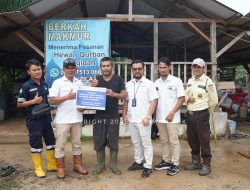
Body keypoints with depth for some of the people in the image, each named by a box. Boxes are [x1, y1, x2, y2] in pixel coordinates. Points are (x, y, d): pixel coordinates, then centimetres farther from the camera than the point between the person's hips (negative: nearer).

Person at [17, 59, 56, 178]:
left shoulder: (45, 85, 8)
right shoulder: (26, 86, -9)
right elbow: (19, 104, -8)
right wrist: (33, 101, -19)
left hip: (46, 118, 6)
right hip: (34, 119, -6)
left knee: (50, 141, 12)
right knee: (36, 144, 3)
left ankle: (52, 165, 28)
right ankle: (38, 168, 19)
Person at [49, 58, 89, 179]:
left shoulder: (79, 83, 11)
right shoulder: (58, 82, -4)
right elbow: (52, 100, -11)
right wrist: (67, 97, -20)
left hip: (77, 119, 5)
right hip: (63, 120, -4)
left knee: (77, 143, 14)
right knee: (60, 144, 5)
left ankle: (78, 165, 27)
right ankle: (60, 167, 18)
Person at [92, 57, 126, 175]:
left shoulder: (118, 79, 2)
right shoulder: (96, 80, 5)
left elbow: (124, 95, 1)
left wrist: (114, 94, -17)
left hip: (113, 116, -1)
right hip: (99, 116, 1)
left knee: (113, 142, 6)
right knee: (99, 142, 7)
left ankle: (113, 165, 21)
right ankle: (100, 165, 23)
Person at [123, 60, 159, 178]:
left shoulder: (149, 84, -5)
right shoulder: (128, 84, 10)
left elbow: (154, 101, -10)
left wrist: (148, 117, -16)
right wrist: (124, 115, 7)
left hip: (143, 120, -5)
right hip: (131, 119, 5)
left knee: (146, 143, 3)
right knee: (136, 143, 16)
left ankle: (148, 167, 12)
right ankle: (138, 162, 30)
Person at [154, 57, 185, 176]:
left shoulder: (176, 81, -6)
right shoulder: (156, 83, 8)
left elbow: (182, 98, -8)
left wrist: (172, 113, -14)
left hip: (172, 117, -5)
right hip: (159, 117, 5)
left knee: (173, 141, 3)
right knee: (164, 141, 15)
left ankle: (175, 165, 14)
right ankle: (166, 161, 27)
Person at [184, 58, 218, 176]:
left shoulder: (207, 81, -10)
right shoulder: (190, 81, 11)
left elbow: (214, 100, -7)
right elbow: (185, 94, 20)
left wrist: (206, 110, 4)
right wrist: (187, 99, -3)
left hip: (202, 115, -7)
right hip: (190, 114, 7)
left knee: (204, 140, 1)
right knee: (192, 140, 14)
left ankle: (206, 165, 16)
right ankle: (196, 162, 30)